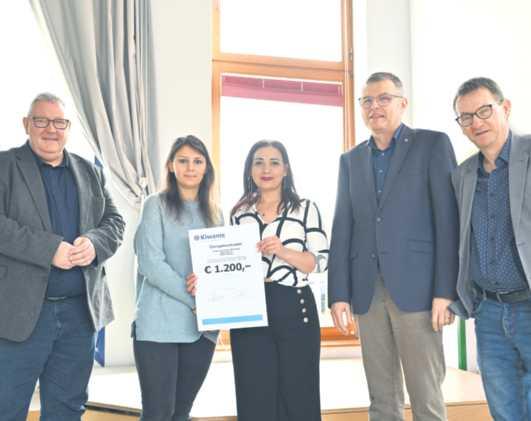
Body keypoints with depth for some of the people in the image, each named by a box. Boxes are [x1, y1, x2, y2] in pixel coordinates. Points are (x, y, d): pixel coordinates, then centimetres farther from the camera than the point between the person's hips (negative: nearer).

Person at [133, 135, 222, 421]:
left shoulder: (213, 212, 14)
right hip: (160, 324, -4)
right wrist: (194, 300, -14)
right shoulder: (156, 205, 0)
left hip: (201, 326, 5)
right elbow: (151, 263, -11)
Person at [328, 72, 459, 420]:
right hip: (367, 292, 4)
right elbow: (342, 230, 11)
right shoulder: (351, 160, 16)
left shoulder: (433, 144, 3)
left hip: (417, 287, -4)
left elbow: (448, 219, -4)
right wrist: (339, 293, 3)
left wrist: (446, 290, -12)